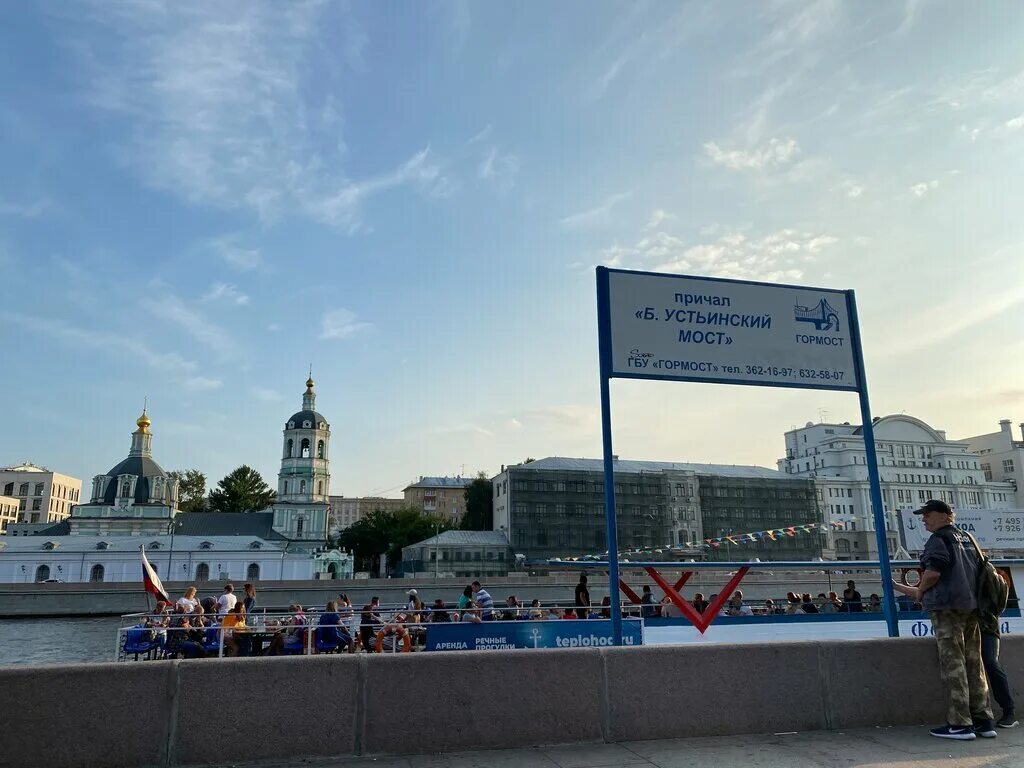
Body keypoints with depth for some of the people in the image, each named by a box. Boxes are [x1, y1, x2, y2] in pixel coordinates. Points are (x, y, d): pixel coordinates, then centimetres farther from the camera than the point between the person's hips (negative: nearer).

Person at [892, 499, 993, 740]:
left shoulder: (938, 539, -8)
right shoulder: (966, 538, 18)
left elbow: (933, 572, -19)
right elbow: (979, 569, 21)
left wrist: (920, 591, -1)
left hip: (946, 606, -8)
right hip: (971, 606, 8)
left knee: (952, 662, -6)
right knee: (973, 662, 10)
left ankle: (959, 723, -6)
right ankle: (983, 720, 13)